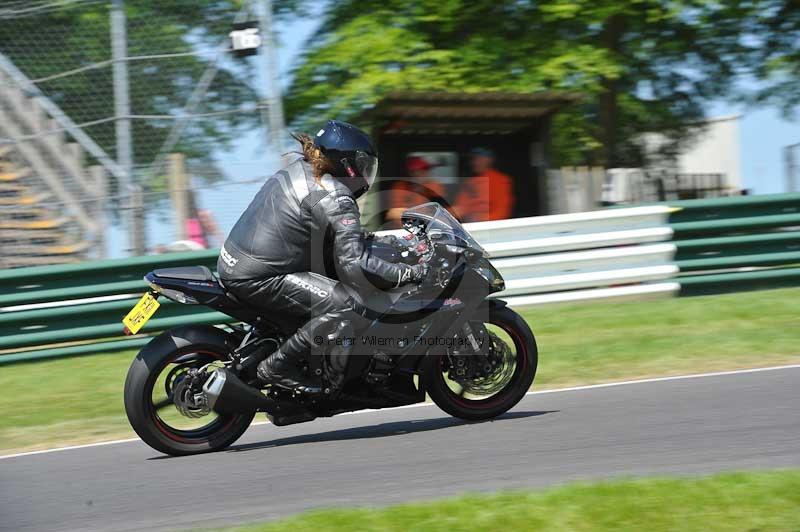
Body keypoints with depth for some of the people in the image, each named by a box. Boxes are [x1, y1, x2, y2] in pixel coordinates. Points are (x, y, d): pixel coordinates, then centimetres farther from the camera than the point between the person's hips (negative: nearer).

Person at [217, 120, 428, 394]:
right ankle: (277, 366, -12)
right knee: (346, 306, -18)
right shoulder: (336, 200, -16)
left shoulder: (299, 169, 12)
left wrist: (364, 239, 29)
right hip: (257, 278, -10)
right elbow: (356, 265, -23)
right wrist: (411, 273, -17)